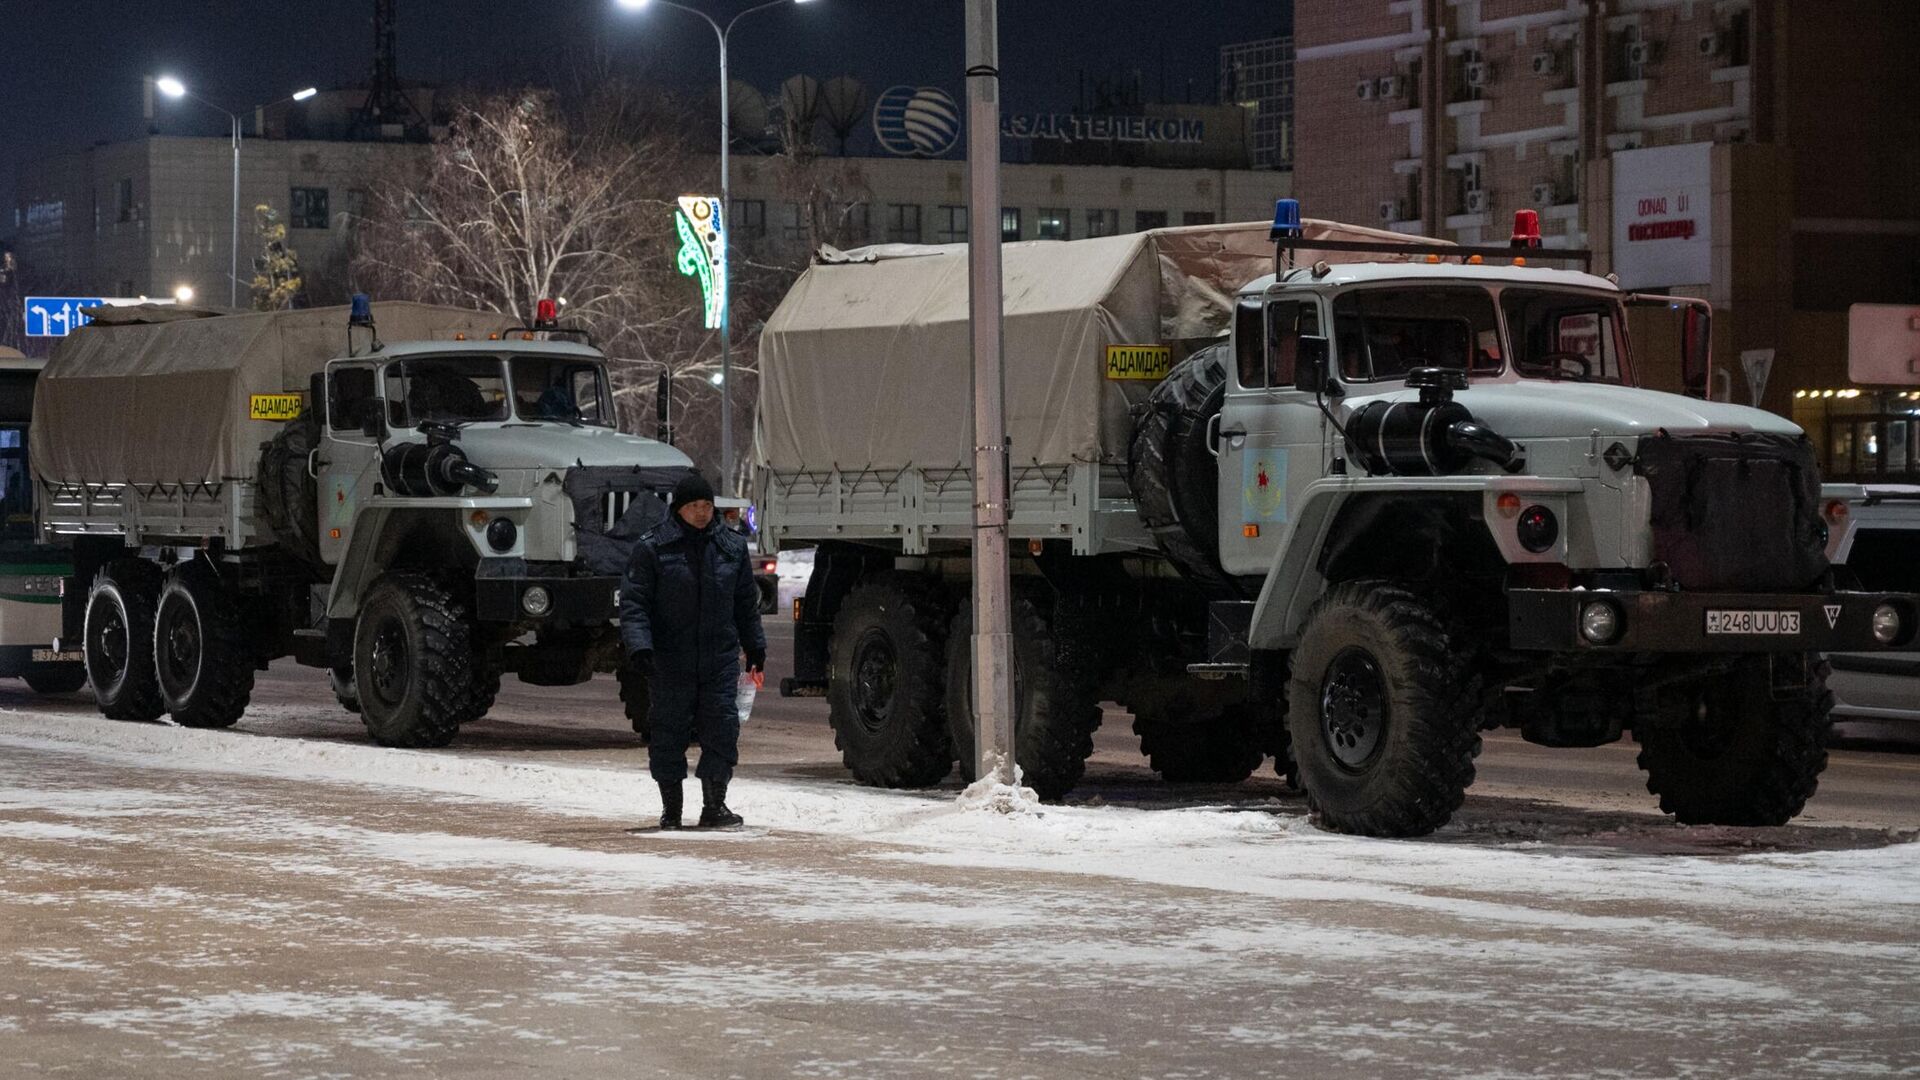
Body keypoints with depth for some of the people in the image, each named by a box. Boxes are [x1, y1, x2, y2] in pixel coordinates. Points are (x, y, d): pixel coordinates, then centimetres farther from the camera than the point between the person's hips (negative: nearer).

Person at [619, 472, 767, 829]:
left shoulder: (731, 547, 9)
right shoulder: (652, 548, -4)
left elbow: (746, 603, 19)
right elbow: (634, 602, -7)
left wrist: (755, 647, 22)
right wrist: (638, 645, -19)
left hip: (721, 659, 3)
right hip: (670, 662, -3)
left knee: (722, 727, -4)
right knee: (669, 732, 2)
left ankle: (714, 804, 3)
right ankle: (671, 807, 13)